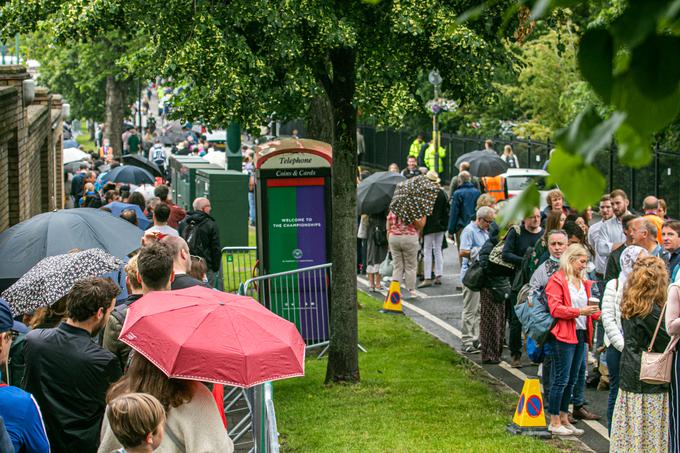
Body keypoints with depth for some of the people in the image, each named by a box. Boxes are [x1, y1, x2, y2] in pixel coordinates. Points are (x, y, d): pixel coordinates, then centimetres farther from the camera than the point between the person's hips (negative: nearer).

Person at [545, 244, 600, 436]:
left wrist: (597, 312, 4)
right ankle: (554, 422, 2)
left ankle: (564, 419, 21)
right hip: (564, 335, -8)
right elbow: (555, 309, -16)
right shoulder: (557, 280, -7)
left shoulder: (583, 282, 16)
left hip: (581, 335, 8)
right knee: (561, 379, -5)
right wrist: (579, 311, -23)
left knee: (572, 380, 13)